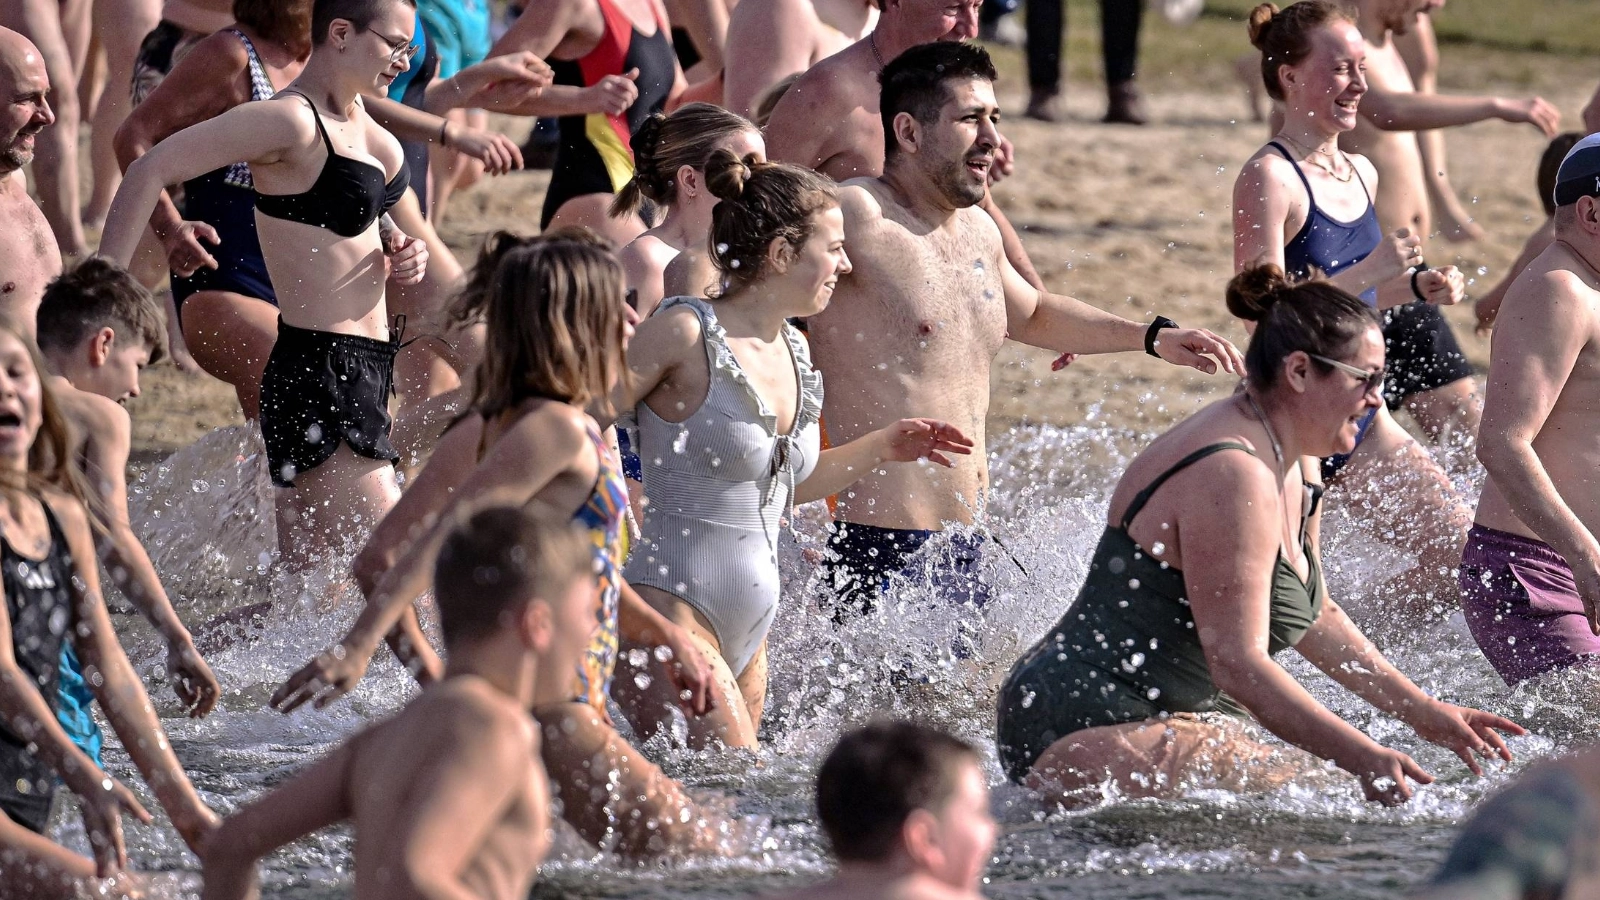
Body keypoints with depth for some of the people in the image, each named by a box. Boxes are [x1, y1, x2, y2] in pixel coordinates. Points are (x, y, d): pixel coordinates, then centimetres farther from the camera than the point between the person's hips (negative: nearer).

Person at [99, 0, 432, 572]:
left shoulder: (355, 117, 12)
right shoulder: (292, 121, -16)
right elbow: (151, 170, -18)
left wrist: (400, 256, 8)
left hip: (361, 371, 10)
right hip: (318, 372, -10)